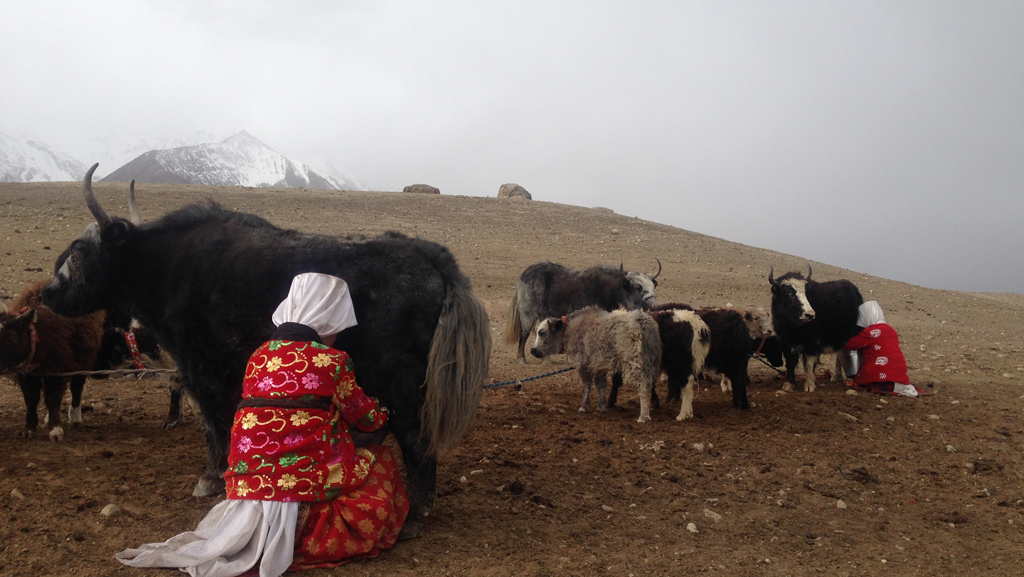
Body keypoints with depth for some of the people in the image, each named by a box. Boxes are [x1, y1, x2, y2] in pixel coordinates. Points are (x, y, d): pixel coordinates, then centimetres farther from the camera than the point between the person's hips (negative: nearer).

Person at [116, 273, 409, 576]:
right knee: (379, 460, 15)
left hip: (246, 481, 6)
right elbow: (365, 416, 8)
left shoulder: (259, 356, 11)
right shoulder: (331, 362, -5)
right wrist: (383, 413, 32)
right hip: (302, 481, -6)